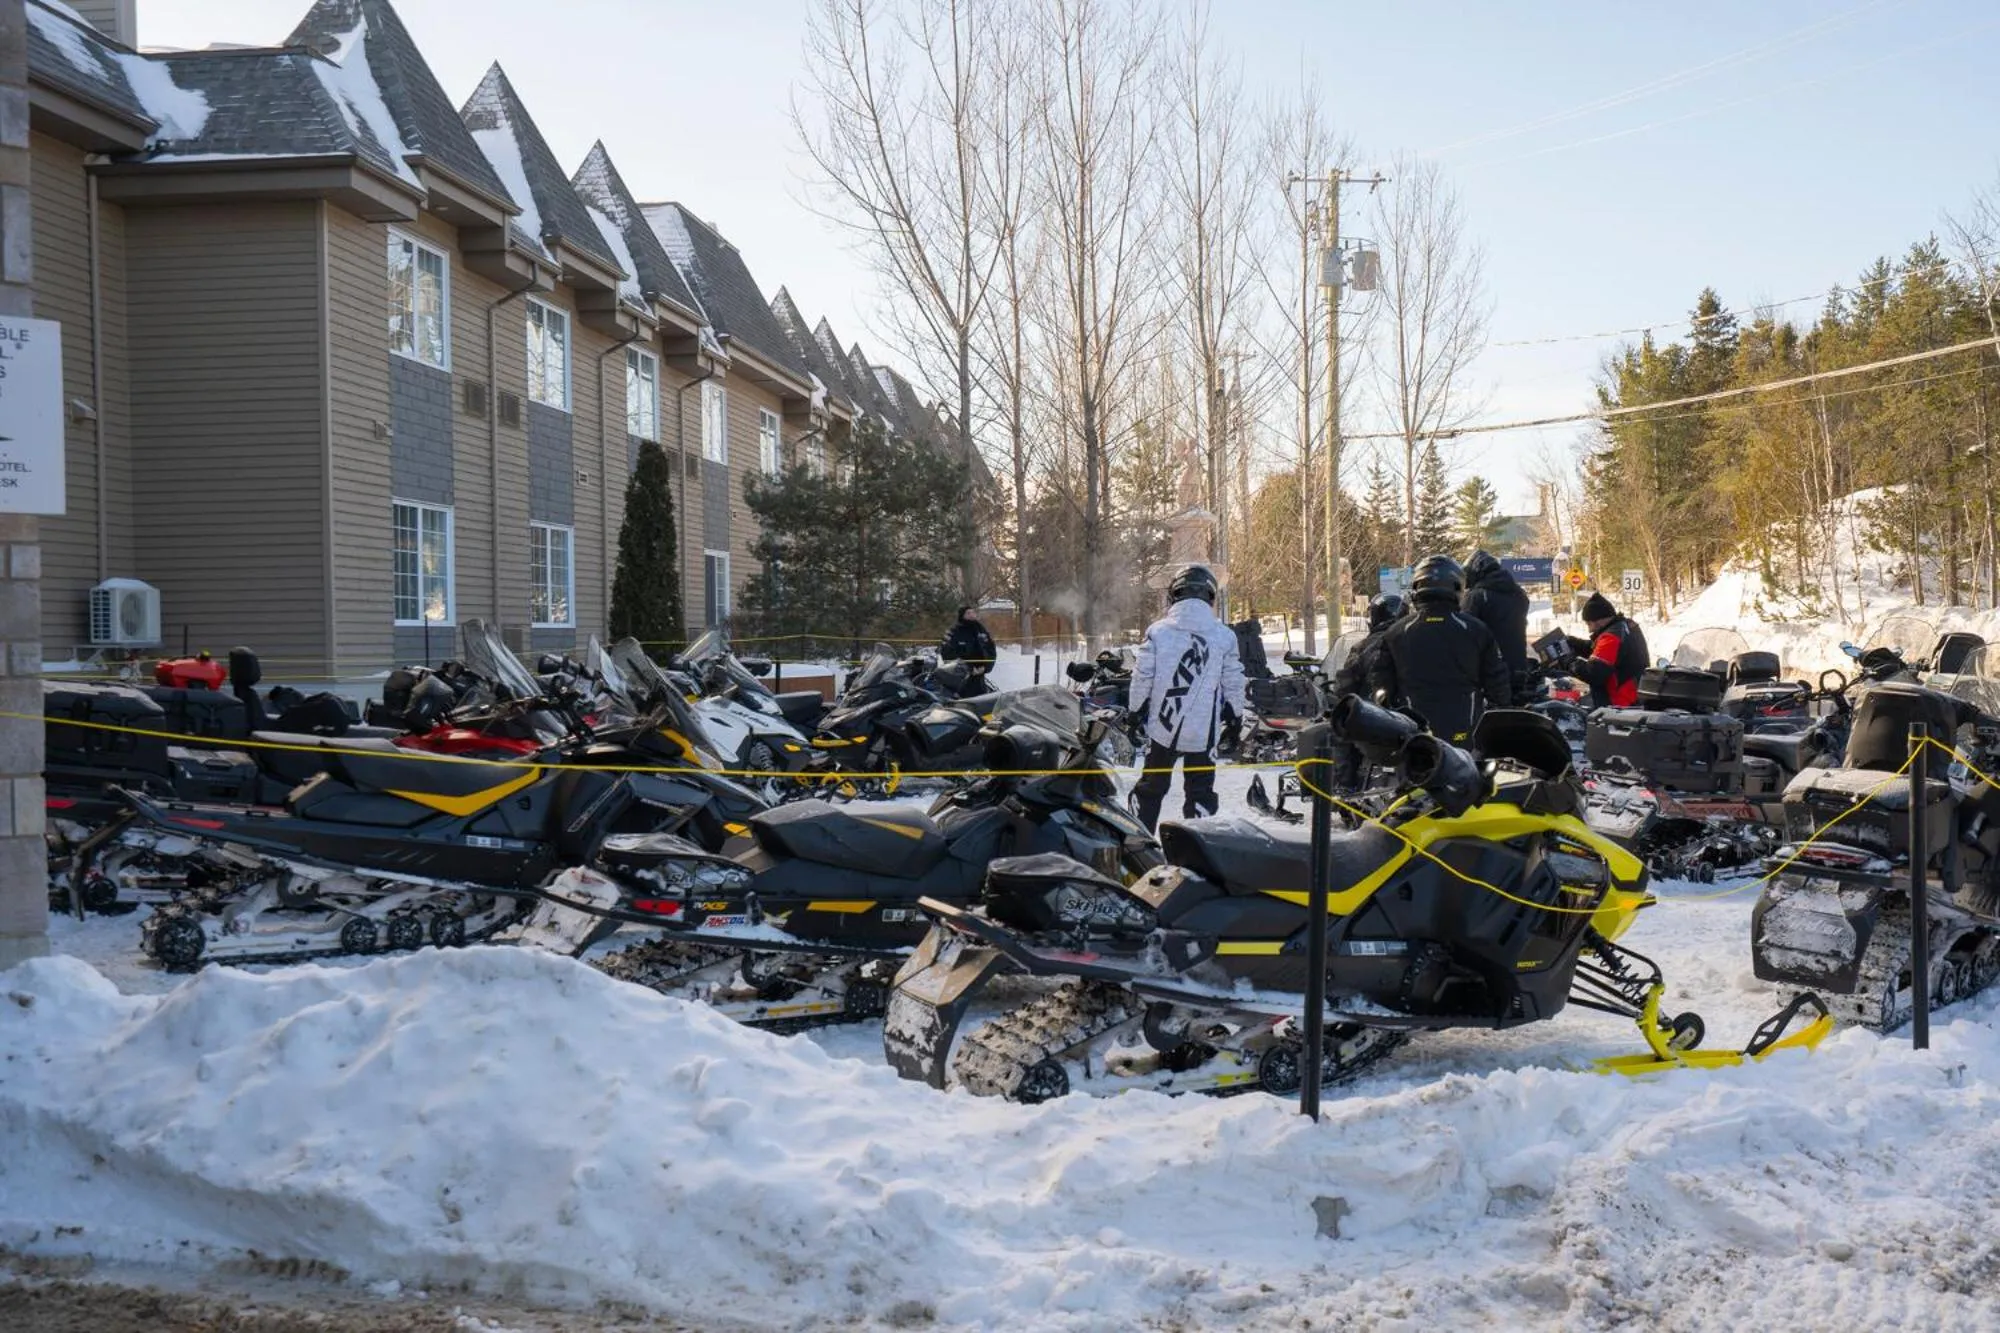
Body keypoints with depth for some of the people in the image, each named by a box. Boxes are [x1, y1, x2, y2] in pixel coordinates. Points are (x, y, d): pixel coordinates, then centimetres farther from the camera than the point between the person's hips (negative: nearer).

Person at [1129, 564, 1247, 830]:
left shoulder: (1158, 631, -5)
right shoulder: (1224, 636, -3)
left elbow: (1142, 677, -3)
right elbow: (1234, 683, 2)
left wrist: (1137, 712, 9)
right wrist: (1235, 718, 15)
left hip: (1162, 727, 1)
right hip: (1203, 731, 0)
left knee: (1151, 786, 13)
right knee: (1200, 790, 8)